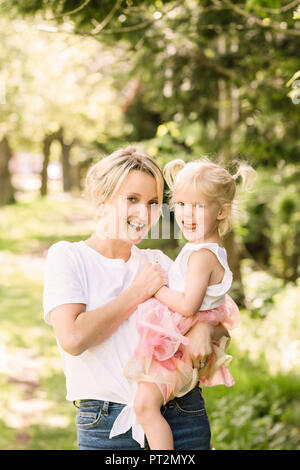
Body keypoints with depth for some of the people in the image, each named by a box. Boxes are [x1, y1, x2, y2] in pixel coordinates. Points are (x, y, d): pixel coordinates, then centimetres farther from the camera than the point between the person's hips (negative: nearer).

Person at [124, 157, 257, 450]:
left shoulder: (202, 256, -23)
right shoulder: (213, 249, 8)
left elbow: (188, 306, -30)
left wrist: (156, 289, -19)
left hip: (179, 352, -11)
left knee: (145, 402, -27)